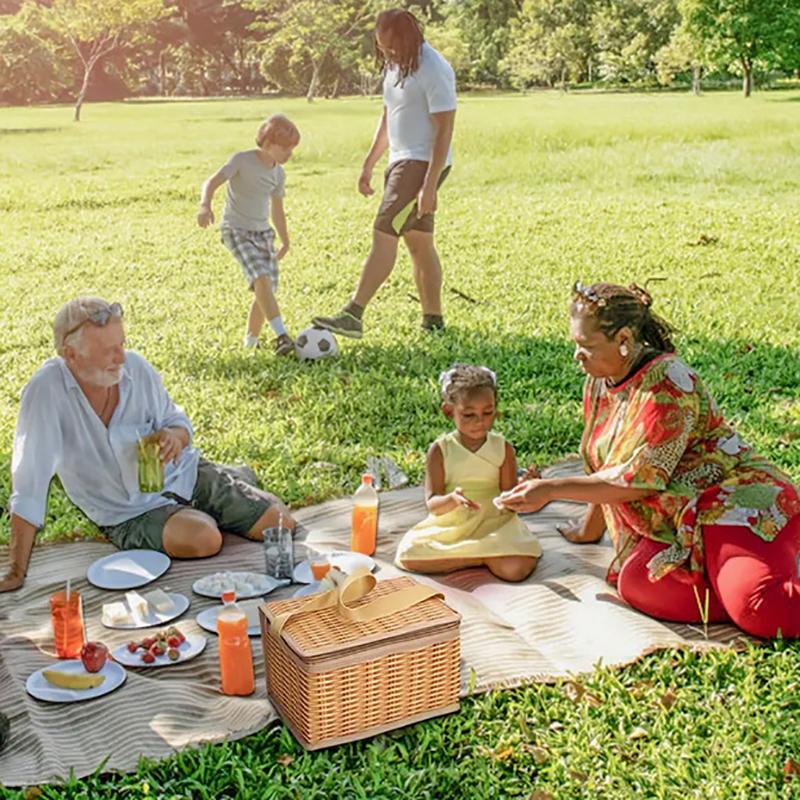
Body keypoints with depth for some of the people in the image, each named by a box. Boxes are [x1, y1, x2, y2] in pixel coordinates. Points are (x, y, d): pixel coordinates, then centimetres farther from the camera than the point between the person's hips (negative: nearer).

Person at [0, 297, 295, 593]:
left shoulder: (136, 367, -12)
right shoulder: (46, 391, -23)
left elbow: (178, 421, 5)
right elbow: (29, 486, -23)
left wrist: (175, 435, -22)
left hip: (185, 474, 3)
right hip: (131, 513, -3)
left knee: (280, 524, -5)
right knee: (204, 539, -32)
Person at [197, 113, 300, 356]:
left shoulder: (278, 174, 10)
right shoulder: (242, 160, -10)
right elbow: (211, 183, -19)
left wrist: (285, 241, 29)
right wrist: (205, 206, -39)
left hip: (263, 233, 7)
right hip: (236, 231, -7)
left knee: (268, 289, -2)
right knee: (262, 279, -26)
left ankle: (251, 340, 16)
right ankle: (281, 335, -31)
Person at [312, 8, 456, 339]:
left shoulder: (433, 70, -17)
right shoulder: (395, 65, 11)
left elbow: (444, 130, -19)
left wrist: (429, 186, -23)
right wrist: (369, 164, 20)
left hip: (423, 163, -9)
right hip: (401, 161, 9)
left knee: (383, 235, -14)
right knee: (419, 243, 10)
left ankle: (353, 316, -15)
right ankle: (433, 321, 17)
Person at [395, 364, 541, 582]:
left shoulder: (503, 448, -1)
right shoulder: (440, 450, -5)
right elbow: (433, 504, -9)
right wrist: (452, 500, -32)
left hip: (493, 523, -1)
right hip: (449, 527, 1)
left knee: (515, 568, -30)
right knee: (407, 555, -24)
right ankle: (484, 556, -14)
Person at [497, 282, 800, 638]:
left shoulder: (666, 383, -16)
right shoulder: (598, 385, 10)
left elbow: (638, 480, -19)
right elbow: (603, 470, 22)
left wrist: (550, 489, -17)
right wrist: (589, 531, 31)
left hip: (728, 499, -8)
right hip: (674, 528, 8)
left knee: (762, 610, -32)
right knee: (636, 585, -25)